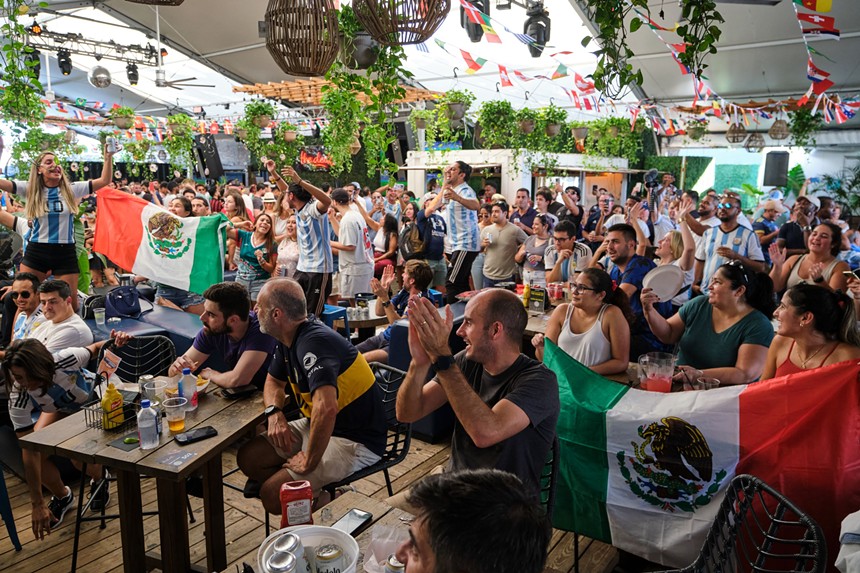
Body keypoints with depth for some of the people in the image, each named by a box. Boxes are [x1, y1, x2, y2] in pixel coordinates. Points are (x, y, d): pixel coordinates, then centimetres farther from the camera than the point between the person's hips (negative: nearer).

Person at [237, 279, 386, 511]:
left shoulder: (313, 342, -28)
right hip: (317, 426, 10)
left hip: (355, 440, -10)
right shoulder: (289, 339, 3)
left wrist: (309, 462, -27)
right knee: (249, 457, 3)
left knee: (272, 493, -19)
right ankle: (322, 492, 10)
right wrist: (274, 413, -2)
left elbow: (326, 408, -41)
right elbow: (274, 381, 20)